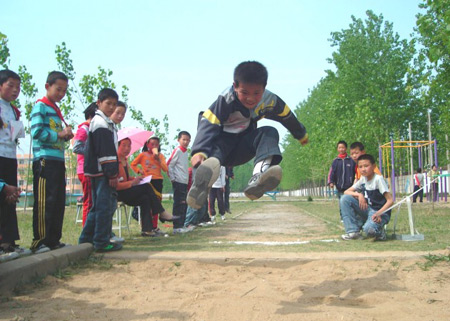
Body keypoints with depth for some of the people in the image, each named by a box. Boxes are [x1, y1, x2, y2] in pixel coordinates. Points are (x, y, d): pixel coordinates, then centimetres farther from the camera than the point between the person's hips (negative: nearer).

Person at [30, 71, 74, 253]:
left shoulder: (56, 111, 24)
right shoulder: (40, 107, -3)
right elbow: (37, 132, -15)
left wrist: (66, 136, 7)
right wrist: (59, 135, -11)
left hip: (58, 160, 9)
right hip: (44, 160, -9)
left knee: (59, 201, 9)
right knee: (44, 201, -11)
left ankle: (53, 240, 15)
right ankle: (39, 241, -9)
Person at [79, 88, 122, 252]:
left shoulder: (105, 122, 22)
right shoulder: (101, 123, -11)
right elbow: (104, 151, -19)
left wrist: (113, 171, 20)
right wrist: (112, 173, -20)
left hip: (99, 172, 11)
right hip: (102, 172, -11)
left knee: (98, 206, 15)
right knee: (105, 206, -7)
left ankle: (86, 239, 21)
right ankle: (102, 242, -3)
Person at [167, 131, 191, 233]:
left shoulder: (186, 152, 15)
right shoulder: (177, 150, -10)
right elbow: (169, 164, -13)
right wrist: (172, 178, -13)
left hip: (185, 182, 9)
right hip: (178, 181, -9)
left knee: (184, 204, 11)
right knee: (179, 204, -8)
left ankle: (181, 225, 17)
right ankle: (177, 227, -6)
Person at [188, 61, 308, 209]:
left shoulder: (270, 101, -8)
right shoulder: (225, 100, -24)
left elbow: (288, 117, 11)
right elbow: (208, 124, -35)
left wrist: (302, 135, 28)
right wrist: (199, 151, -52)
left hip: (242, 149, 4)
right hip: (222, 141, -4)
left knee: (269, 132, -23)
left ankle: (258, 179, -52)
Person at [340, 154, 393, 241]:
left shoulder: (378, 179, -14)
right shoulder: (363, 179, 5)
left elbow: (390, 200, -17)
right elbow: (346, 192, 6)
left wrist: (378, 213, -28)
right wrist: (359, 195, -13)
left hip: (380, 212, -7)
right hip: (367, 209, 7)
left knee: (369, 230, -37)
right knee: (345, 198, -11)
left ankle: (379, 231, 2)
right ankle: (353, 231, -8)